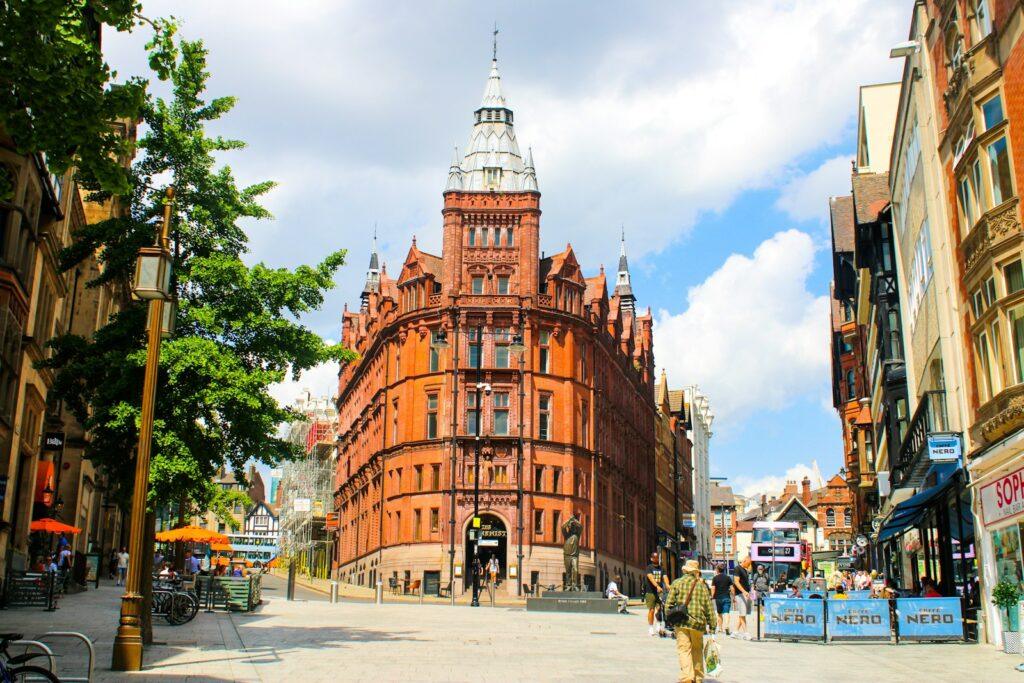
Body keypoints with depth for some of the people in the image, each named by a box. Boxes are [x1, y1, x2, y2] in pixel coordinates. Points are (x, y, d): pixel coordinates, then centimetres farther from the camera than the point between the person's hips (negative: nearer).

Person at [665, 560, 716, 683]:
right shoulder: (702, 585, 7)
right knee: (697, 650, 17)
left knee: (684, 650, -3)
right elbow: (708, 606, 6)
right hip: (698, 622, 2)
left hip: (681, 622, -2)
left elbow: (669, 604, -1)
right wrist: (712, 624, 11)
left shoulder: (677, 583, 2)